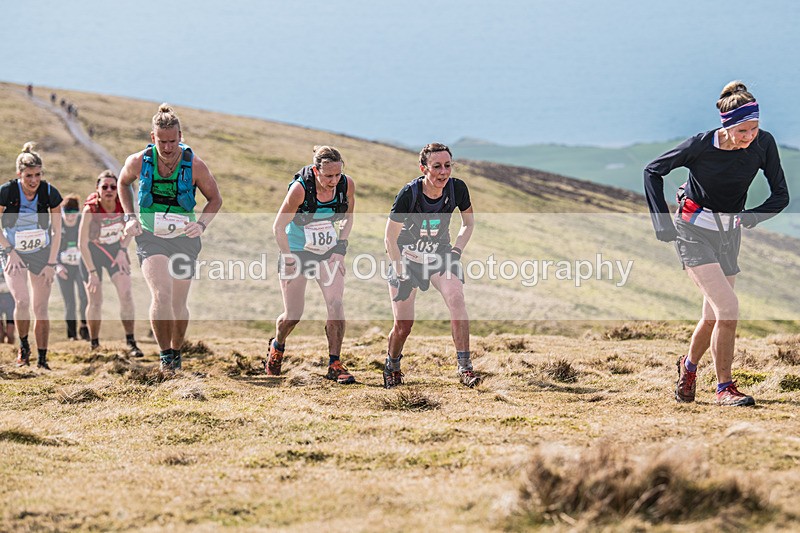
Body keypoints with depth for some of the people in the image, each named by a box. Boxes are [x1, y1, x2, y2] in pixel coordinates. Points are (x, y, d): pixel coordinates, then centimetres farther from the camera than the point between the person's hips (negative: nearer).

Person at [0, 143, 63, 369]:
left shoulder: (50, 193, -13)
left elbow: (56, 231, -3)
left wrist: (51, 262, -6)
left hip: (42, 254, 1)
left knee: (41, 308, -2)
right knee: (22, 301, -20)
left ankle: (42, 359, 8)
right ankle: (23, 347, 3)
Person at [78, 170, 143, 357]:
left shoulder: (123, 205, -18)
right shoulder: (90, 210, -28)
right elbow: (82, 243, -23)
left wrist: (123, 250, -10)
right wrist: (92, 272, -25)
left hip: (115, 249, 3)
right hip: (92, 252, -3)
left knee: (126, 295, -10)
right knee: (95, 302, -4)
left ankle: (131, 343, -5)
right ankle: (94, 345, 13)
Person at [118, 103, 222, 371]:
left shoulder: (195, 165, -13)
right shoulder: (138, 162, -11)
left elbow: (215, 199, 3)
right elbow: (123, 183, 13)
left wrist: (201, 224, -13)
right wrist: (129, 217, 2)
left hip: (184, 238, 1)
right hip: (149, 236, -1)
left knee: (178, 305, 7)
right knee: (161, 295, -21)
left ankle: (177, 350, 34)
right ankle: (164, 353, -7)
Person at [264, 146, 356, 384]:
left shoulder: (347, 184, -14)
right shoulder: (300, 188, -26)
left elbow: (348, 217, 7)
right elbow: (278, 227, -15)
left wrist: (340, 247, -2)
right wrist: (289, 259, -15)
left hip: (328, 254, 3)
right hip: (297, 251, -3)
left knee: (336, 304, -14)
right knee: (293, 314, 2)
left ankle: (335, 364, -6)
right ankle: (277, 347, 35)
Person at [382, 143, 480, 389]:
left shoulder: (457, 188, -16)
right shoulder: (409, 194, -26)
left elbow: (468, 222, 4)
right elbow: (390, 238, -16)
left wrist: (456, 250, -9)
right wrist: (402, 273, -18)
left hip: (440, 255, 2)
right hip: (406, 257, -2)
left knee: (456, 299, -24)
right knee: (403, 324, -3)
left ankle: (465, 368, -19)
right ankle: (392, 366, 28)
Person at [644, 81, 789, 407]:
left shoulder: (763, 144, -13)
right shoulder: (702, 145, -23)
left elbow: (781, 195, -3)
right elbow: (653, 170, -9)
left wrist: (753, 216, -17)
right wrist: (662, 221, -11)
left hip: (729, 234, 5)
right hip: (694, 232, -5)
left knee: (714, 316, 11)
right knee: (728, 307, -19)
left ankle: (689, 365, 41)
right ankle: (725, 387, -7)